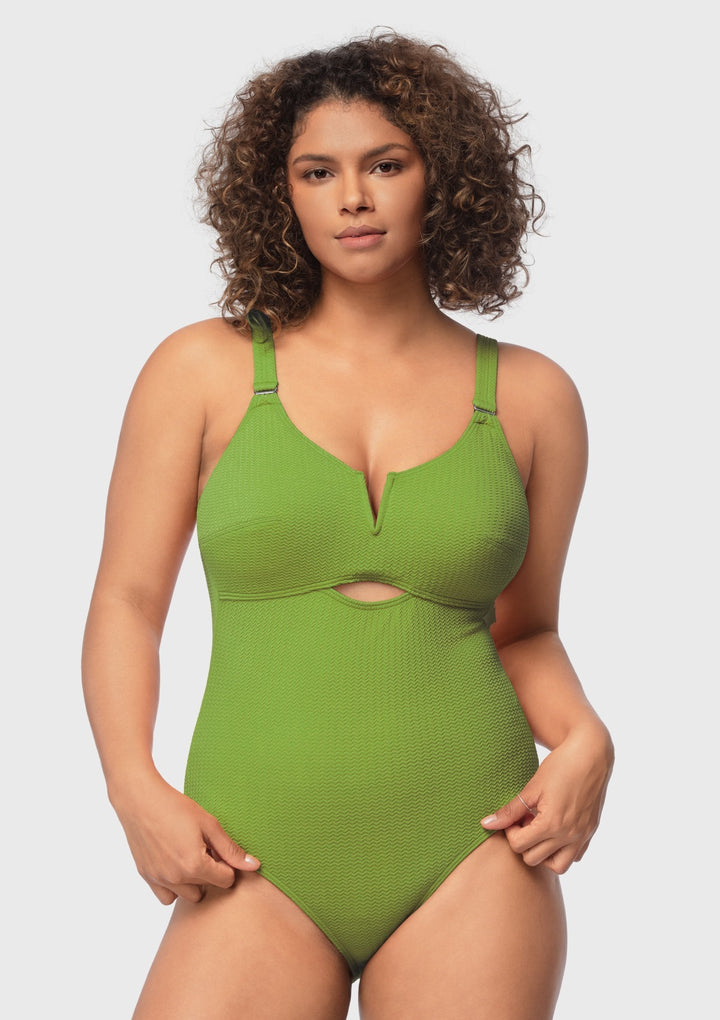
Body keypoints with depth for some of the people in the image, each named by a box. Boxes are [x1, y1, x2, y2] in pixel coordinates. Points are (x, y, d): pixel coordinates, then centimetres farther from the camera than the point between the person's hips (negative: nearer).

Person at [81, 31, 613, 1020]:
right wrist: (136, 787, -8)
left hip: (473, 857, 1)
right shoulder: (202, 371, 3)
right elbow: (128, 603, 4)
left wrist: (582, 738, -4)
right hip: (260, 864, -1)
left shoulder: (530, 396, 7)